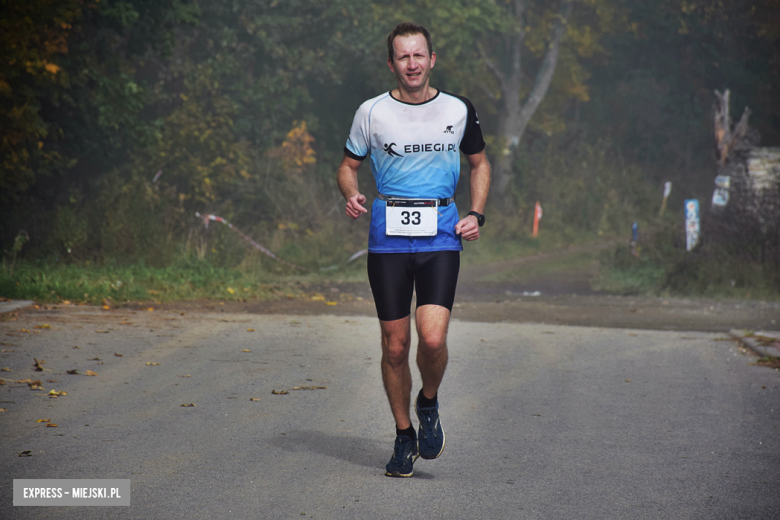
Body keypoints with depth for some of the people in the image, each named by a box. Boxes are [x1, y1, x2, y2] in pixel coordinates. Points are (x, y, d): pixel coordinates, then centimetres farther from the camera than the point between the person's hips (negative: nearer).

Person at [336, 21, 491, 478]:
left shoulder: (458, 110, 5)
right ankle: (404, 436, 21)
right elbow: (348, 166, 14)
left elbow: (479, 163, 19)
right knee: (395, 345, 2)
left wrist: (476, 214, 4)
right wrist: (352, 195, -9)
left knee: (433, 339, -16)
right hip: (388, 237, 0)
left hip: (440, 235, 0)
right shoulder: (372, 112, 3)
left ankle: (429, 404, 16)